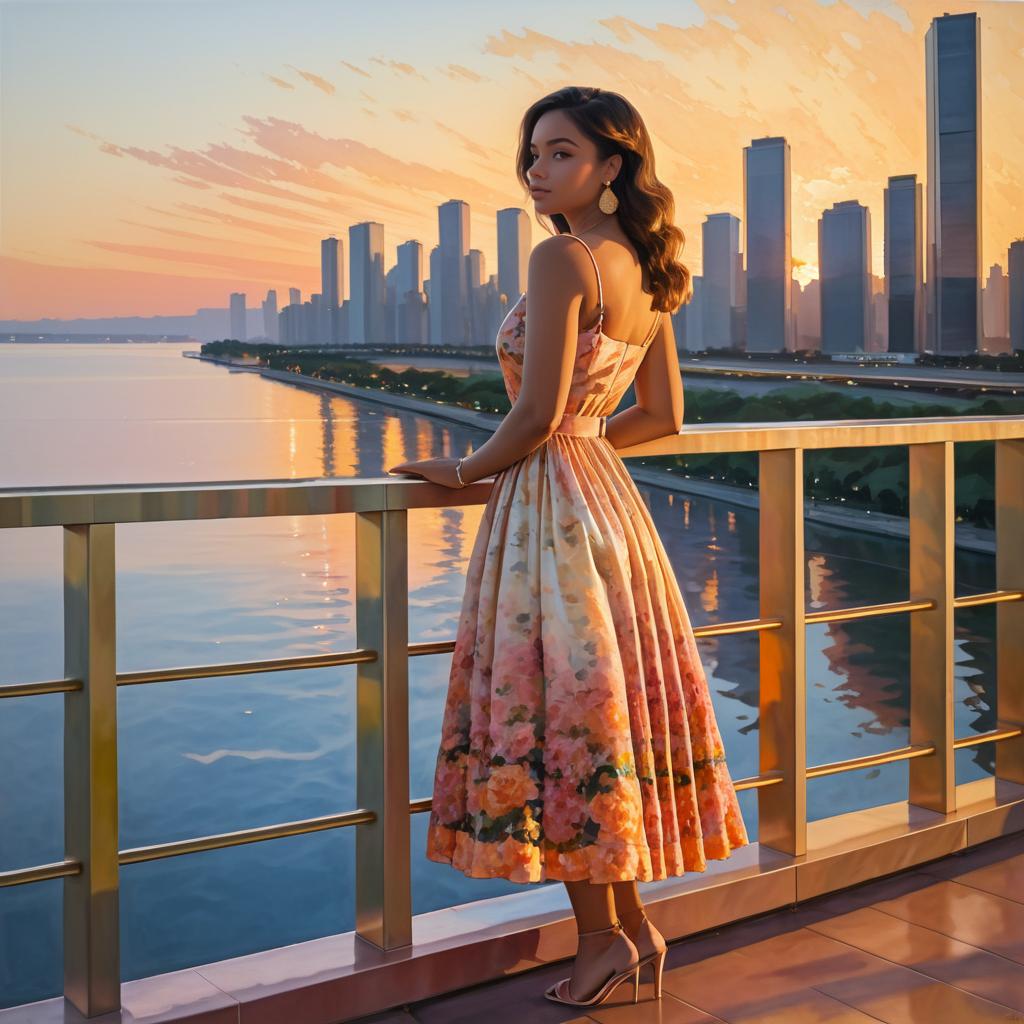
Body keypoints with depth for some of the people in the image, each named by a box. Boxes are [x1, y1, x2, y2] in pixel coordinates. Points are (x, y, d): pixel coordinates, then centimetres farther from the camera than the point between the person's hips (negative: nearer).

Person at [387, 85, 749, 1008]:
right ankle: (632, 923, 23)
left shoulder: (563, 257, -15)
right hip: (609, 496, 9)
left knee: (555, 715, 1)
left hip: (551, 508, -9)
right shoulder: (648, 271, 11)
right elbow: (663, 416, 16)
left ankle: (604, 935, 11)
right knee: (608, 703, 13)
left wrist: (467, 470, -3)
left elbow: (537, 413, -19)